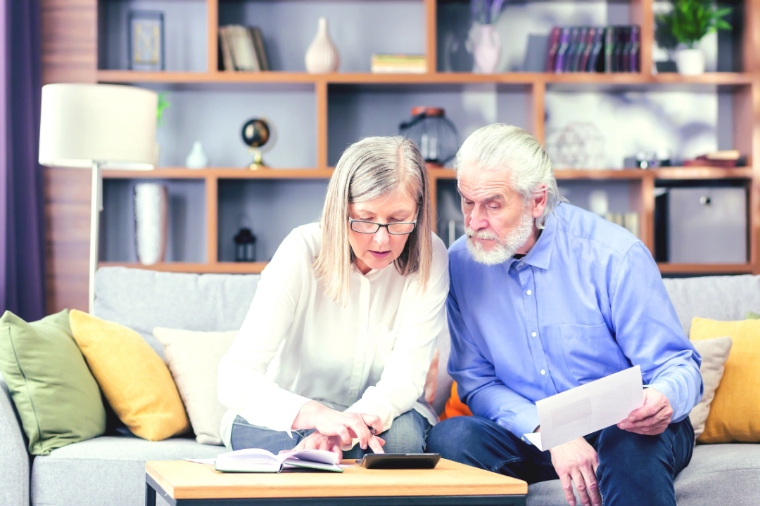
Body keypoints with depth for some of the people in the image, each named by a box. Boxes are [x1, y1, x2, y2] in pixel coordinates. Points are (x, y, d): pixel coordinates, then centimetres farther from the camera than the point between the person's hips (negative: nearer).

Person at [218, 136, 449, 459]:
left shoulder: (429, 258, -17)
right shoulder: (302, 252, -22)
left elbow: (404, 376, -22)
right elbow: (233, 378, -32)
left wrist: (340, 433, -44)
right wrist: (315, 415, -52)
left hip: (379, 412, 2)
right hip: (284, 418, -2)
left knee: (405, 433, -31)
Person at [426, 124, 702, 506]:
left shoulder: (613, 255, -14)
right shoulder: (462, 262, -2)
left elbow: (678, 365, -11)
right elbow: (477, 381, 0)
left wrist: (664, 399, -37)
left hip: (622, 428, -4)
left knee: (631, 444, -39)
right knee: (449, 439, -25)